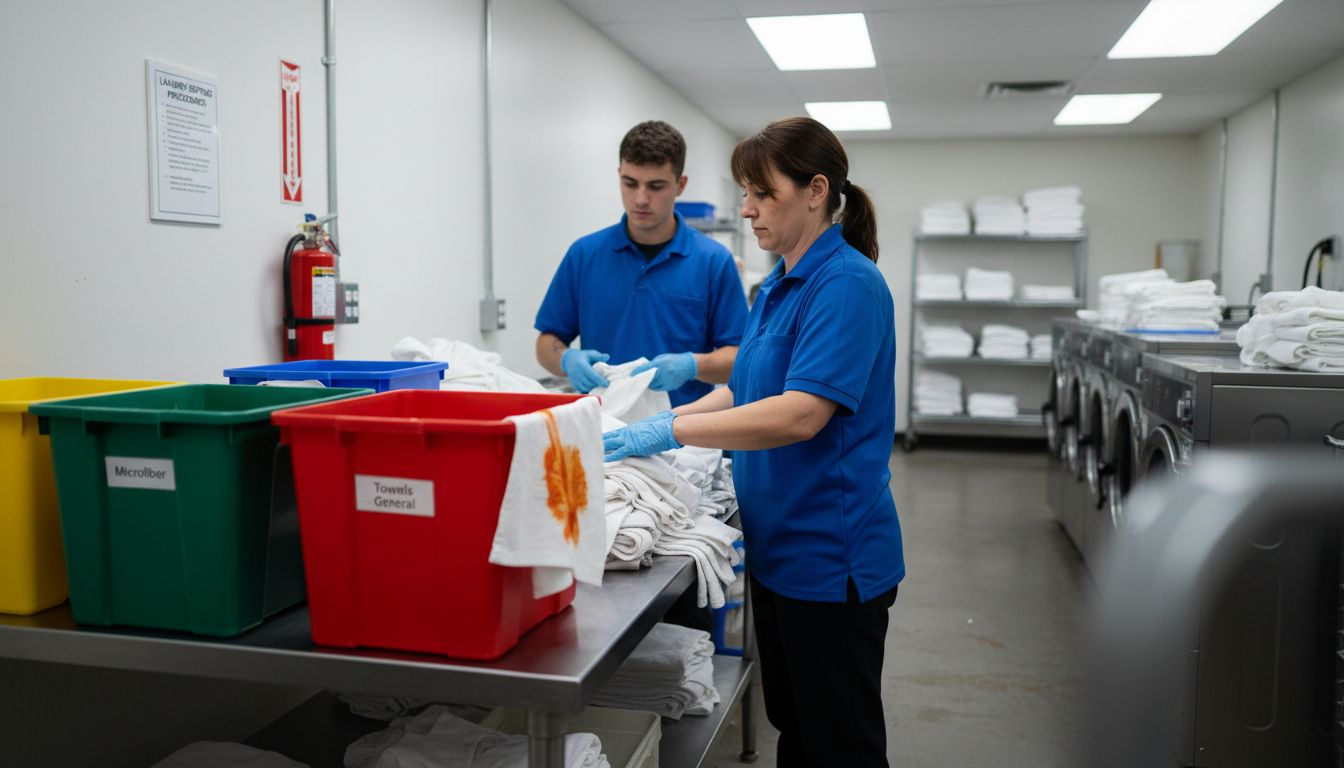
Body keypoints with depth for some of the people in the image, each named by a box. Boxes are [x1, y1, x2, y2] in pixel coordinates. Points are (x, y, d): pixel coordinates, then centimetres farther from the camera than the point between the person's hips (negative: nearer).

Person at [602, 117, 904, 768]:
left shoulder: (847, 284, -18)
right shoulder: (778, 285, 10)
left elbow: (801, 414, -27)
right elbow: (745, 393, 17)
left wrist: (670, 432, -26)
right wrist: (660, 418, 3)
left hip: (830, 558, -9)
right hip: (778, 547, 9)